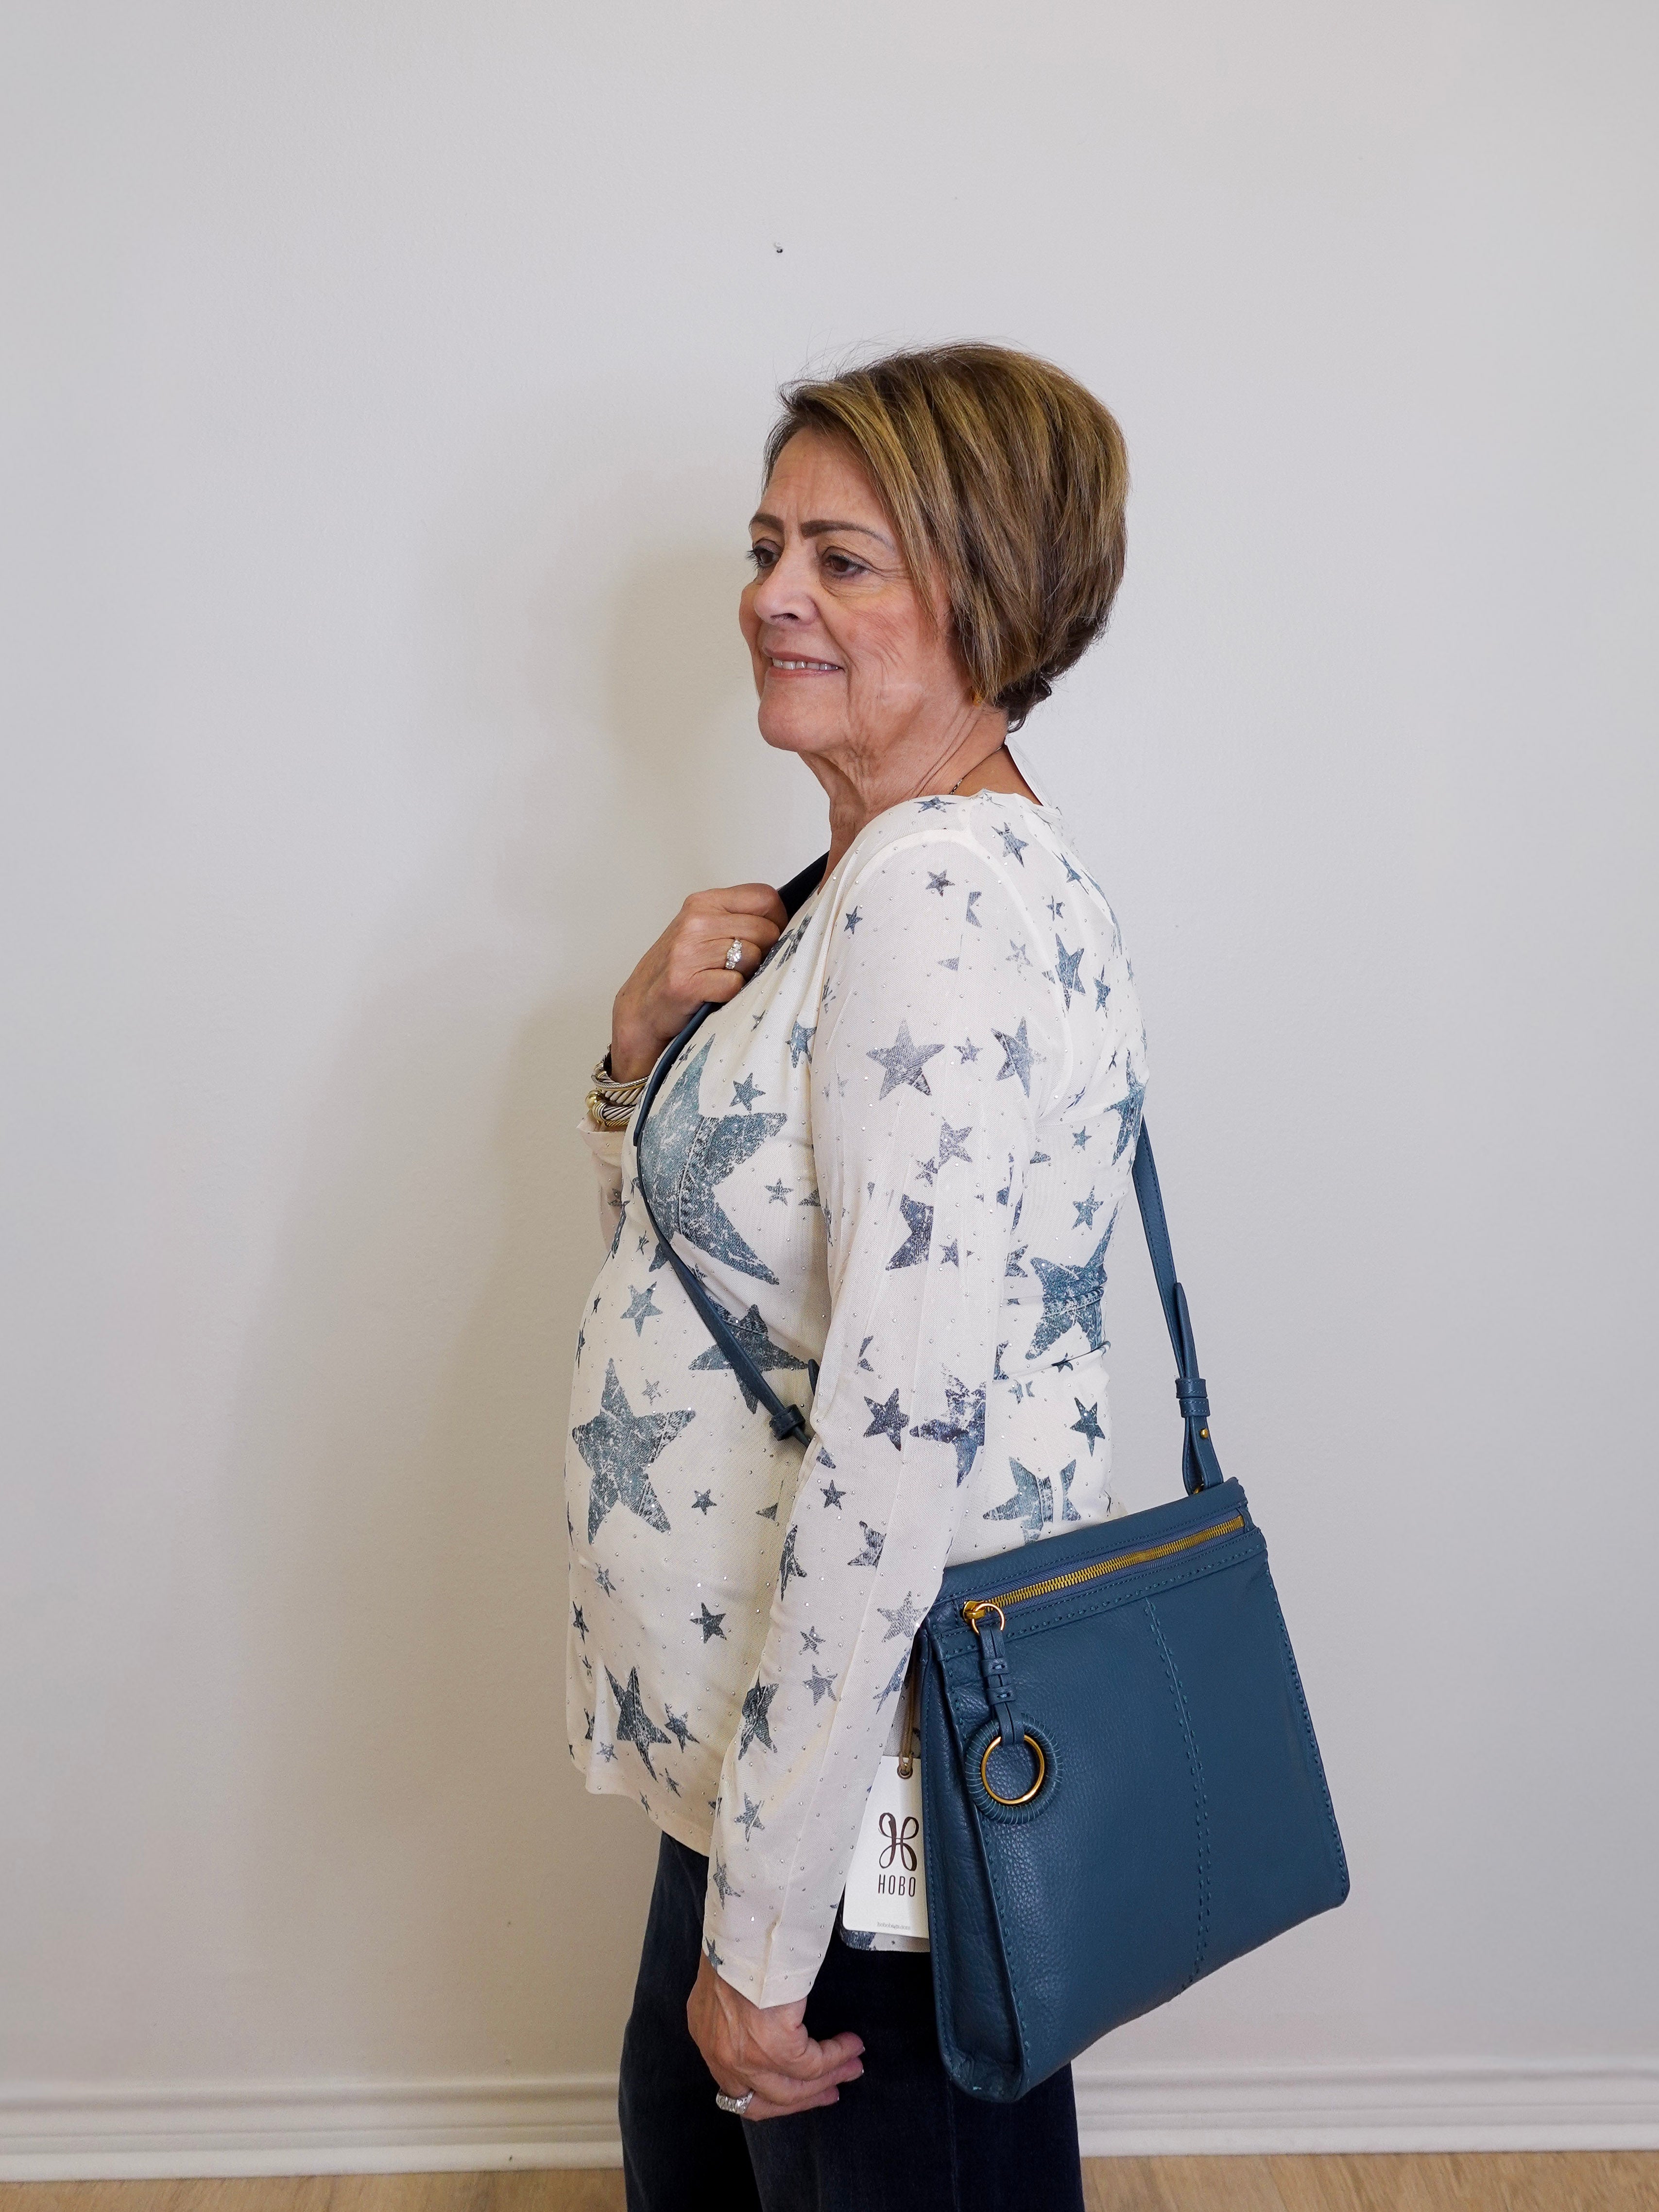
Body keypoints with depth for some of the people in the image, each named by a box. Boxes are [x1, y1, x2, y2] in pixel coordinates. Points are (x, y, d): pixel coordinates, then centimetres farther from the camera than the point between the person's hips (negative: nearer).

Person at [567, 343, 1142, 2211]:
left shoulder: (942, 893, -23)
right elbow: (693, 1236, 16)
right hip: (771, 1728, 10)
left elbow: (900, 1436, -29)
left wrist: (762, 1932, -23)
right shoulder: (885, 875, 8)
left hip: (876, 1765, -10)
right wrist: (650, 1039, -4)